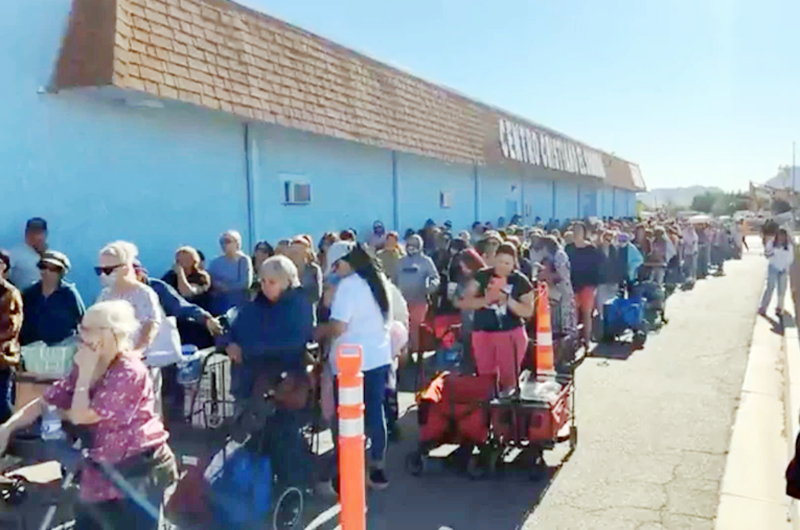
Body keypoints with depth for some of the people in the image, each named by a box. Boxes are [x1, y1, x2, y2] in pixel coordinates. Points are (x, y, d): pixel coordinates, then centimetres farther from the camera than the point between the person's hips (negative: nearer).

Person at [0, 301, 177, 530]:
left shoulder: (129, 372, -21)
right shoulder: (88, 368, 5)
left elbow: (81, 415, -21)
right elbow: (46, 401, 6)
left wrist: (85, 371, -13)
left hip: (140, 470, -8)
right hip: (105, 470, 8)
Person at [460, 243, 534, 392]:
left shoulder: (521, 281, -3)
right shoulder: (482, 276, 0)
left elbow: (528, 312, -9)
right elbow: (465, 303, -5)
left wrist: (507, 299, -22)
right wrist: (486, 299, -21)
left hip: (511, 334, -2)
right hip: (483, 333, 2)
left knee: (509, 377, 3)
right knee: (485, 376, 10)